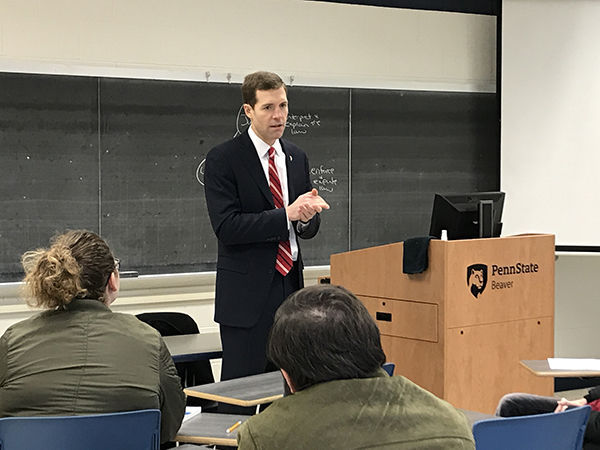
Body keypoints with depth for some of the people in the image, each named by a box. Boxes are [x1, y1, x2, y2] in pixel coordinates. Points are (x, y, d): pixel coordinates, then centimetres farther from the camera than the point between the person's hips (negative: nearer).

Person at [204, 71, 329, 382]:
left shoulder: (296, 157, 13)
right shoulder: (223, 159, -7)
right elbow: (226, 226, -17)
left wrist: (307, 217, -9)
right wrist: (287, 214, -21)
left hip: (290, 286, 6)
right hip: (246, 294, -6)